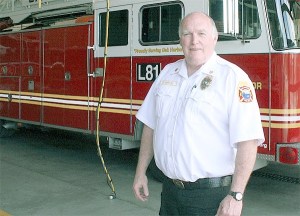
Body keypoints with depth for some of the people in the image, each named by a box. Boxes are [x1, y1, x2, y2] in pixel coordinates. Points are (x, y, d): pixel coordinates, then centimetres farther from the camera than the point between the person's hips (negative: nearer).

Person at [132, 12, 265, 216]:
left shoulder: (232, 77, -12)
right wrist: (141, 173, 12)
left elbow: (247, 141, -18)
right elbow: (151, 126, 12)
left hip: (211, 195, -5)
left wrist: (235, 196, -21)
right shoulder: (168, 73, 8)